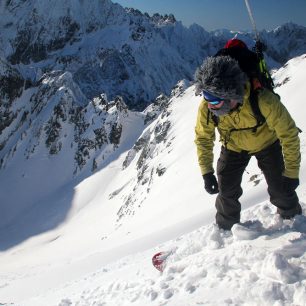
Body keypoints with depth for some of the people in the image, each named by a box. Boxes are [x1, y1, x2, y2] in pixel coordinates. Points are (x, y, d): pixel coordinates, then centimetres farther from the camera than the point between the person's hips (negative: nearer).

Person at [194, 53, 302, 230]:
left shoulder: (264, 101, -41)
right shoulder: (206, 107, -31)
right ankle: (225, 229, 24)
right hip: (234, 146, 2)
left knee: (280, 188, -2)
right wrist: (207, 172, -15)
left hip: (267, 142, -2)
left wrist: (292, 173, -23)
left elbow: (289, 134, -29)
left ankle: (294, 219, 29)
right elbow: (203, 138, -12)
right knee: (227, 191, -1)